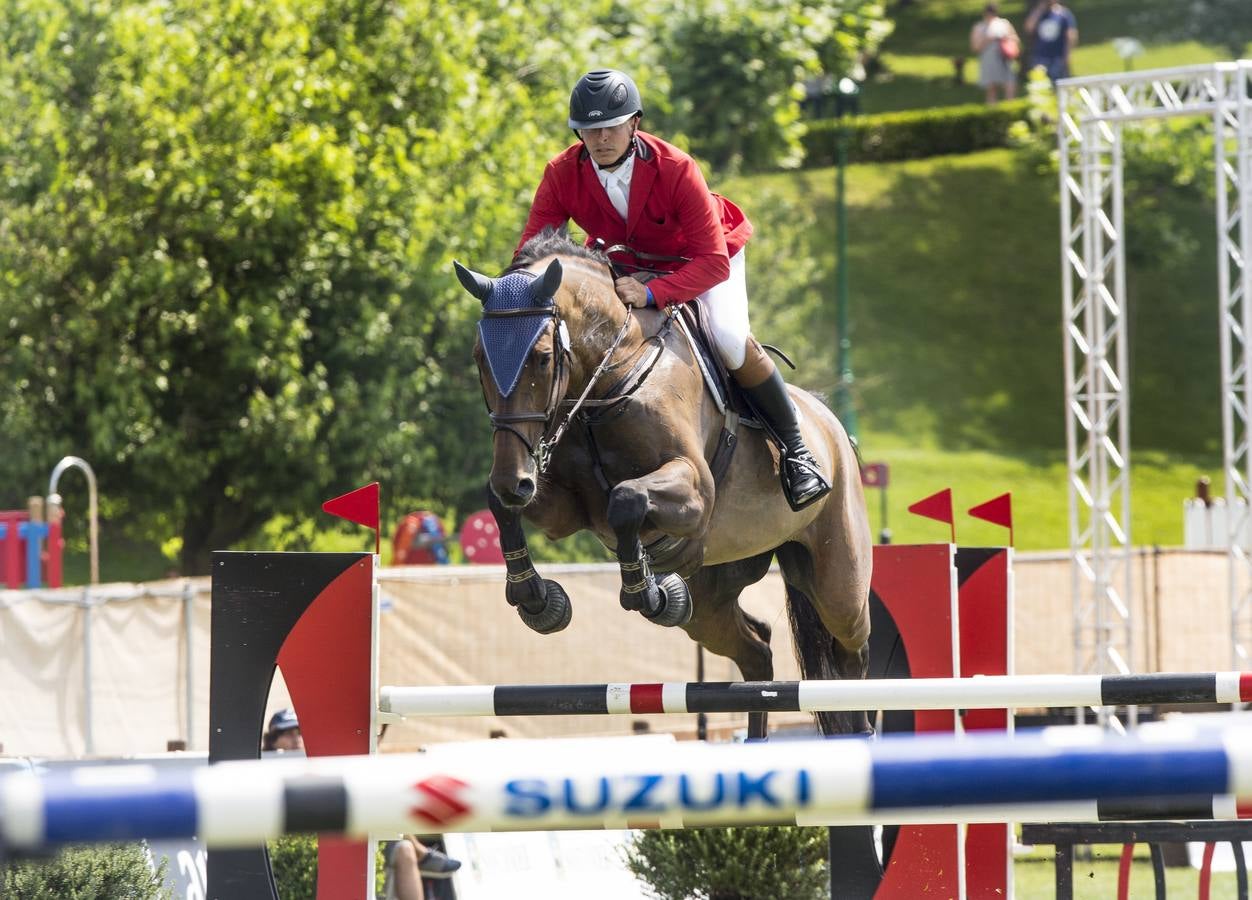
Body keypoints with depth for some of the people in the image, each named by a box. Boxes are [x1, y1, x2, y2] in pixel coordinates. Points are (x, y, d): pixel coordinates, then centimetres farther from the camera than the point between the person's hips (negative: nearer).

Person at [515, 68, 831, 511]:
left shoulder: (676, 170, -34)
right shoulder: (561, 175, -23)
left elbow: (713, 263, -35)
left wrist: (651, 294, -50)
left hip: (700, 262, -4)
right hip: (627, 264, 4)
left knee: (732, 341, -28)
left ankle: (796, 450, -10)